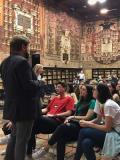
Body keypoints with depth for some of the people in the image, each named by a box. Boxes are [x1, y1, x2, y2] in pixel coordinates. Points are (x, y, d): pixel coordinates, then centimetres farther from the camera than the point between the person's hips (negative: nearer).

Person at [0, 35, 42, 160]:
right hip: (24, 107, -9)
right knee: (22, 140, 3)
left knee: (14, 136, 22)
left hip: (12, 106, 9)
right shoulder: (22, 62, -19)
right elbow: (29, 85, -25)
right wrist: (38, 82, -4)